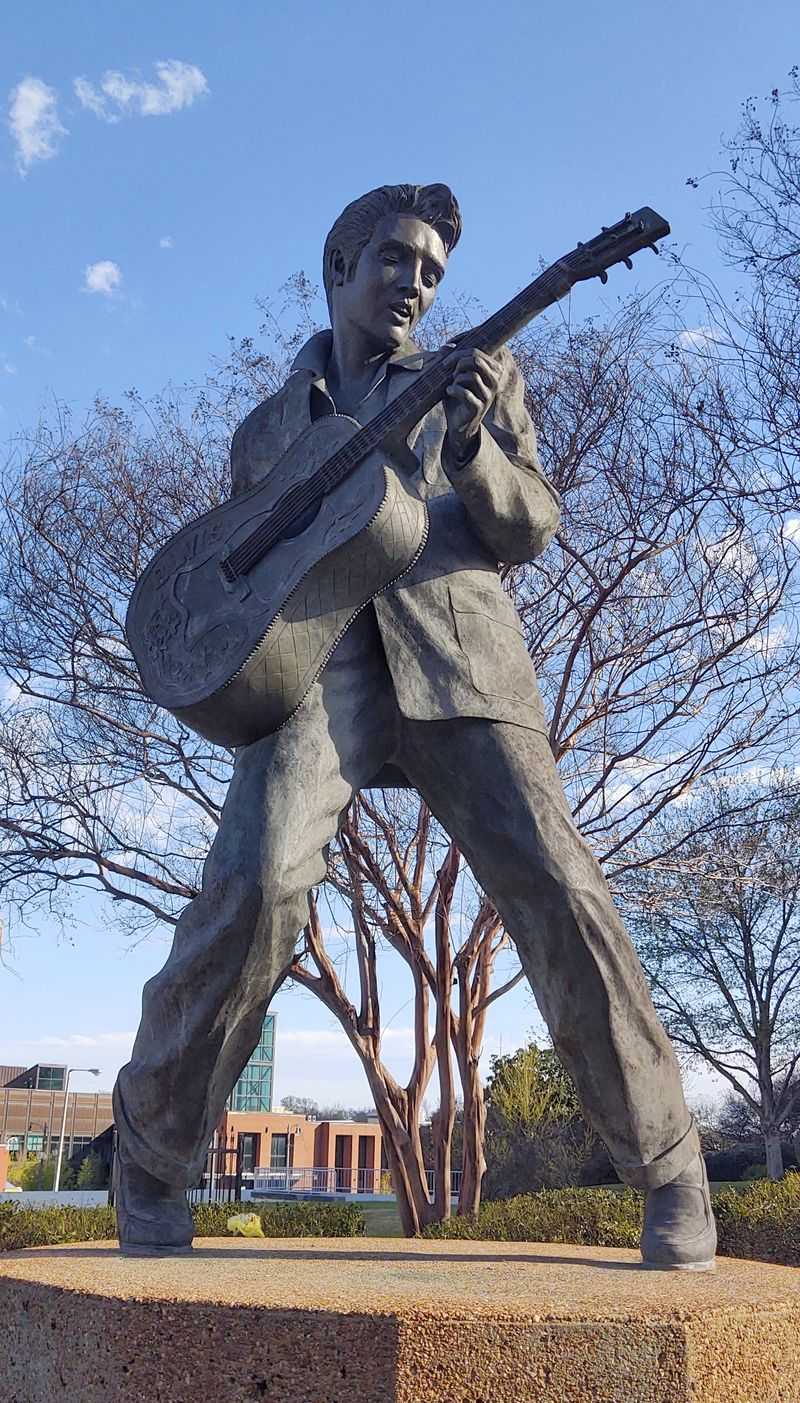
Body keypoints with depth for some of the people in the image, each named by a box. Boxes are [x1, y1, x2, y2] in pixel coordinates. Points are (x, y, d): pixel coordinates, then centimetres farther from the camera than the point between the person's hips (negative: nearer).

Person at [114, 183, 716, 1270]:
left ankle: (670, 1170, -1)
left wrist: (471, 446, -9)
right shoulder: (268, 429, 27)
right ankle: (154, 1159, -2)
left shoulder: (479, 376, 23)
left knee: (553, 887, -16)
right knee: (255, 883, -22)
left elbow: (529, 531, 11)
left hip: (452, 644, 0)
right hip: (314, 655, 1)